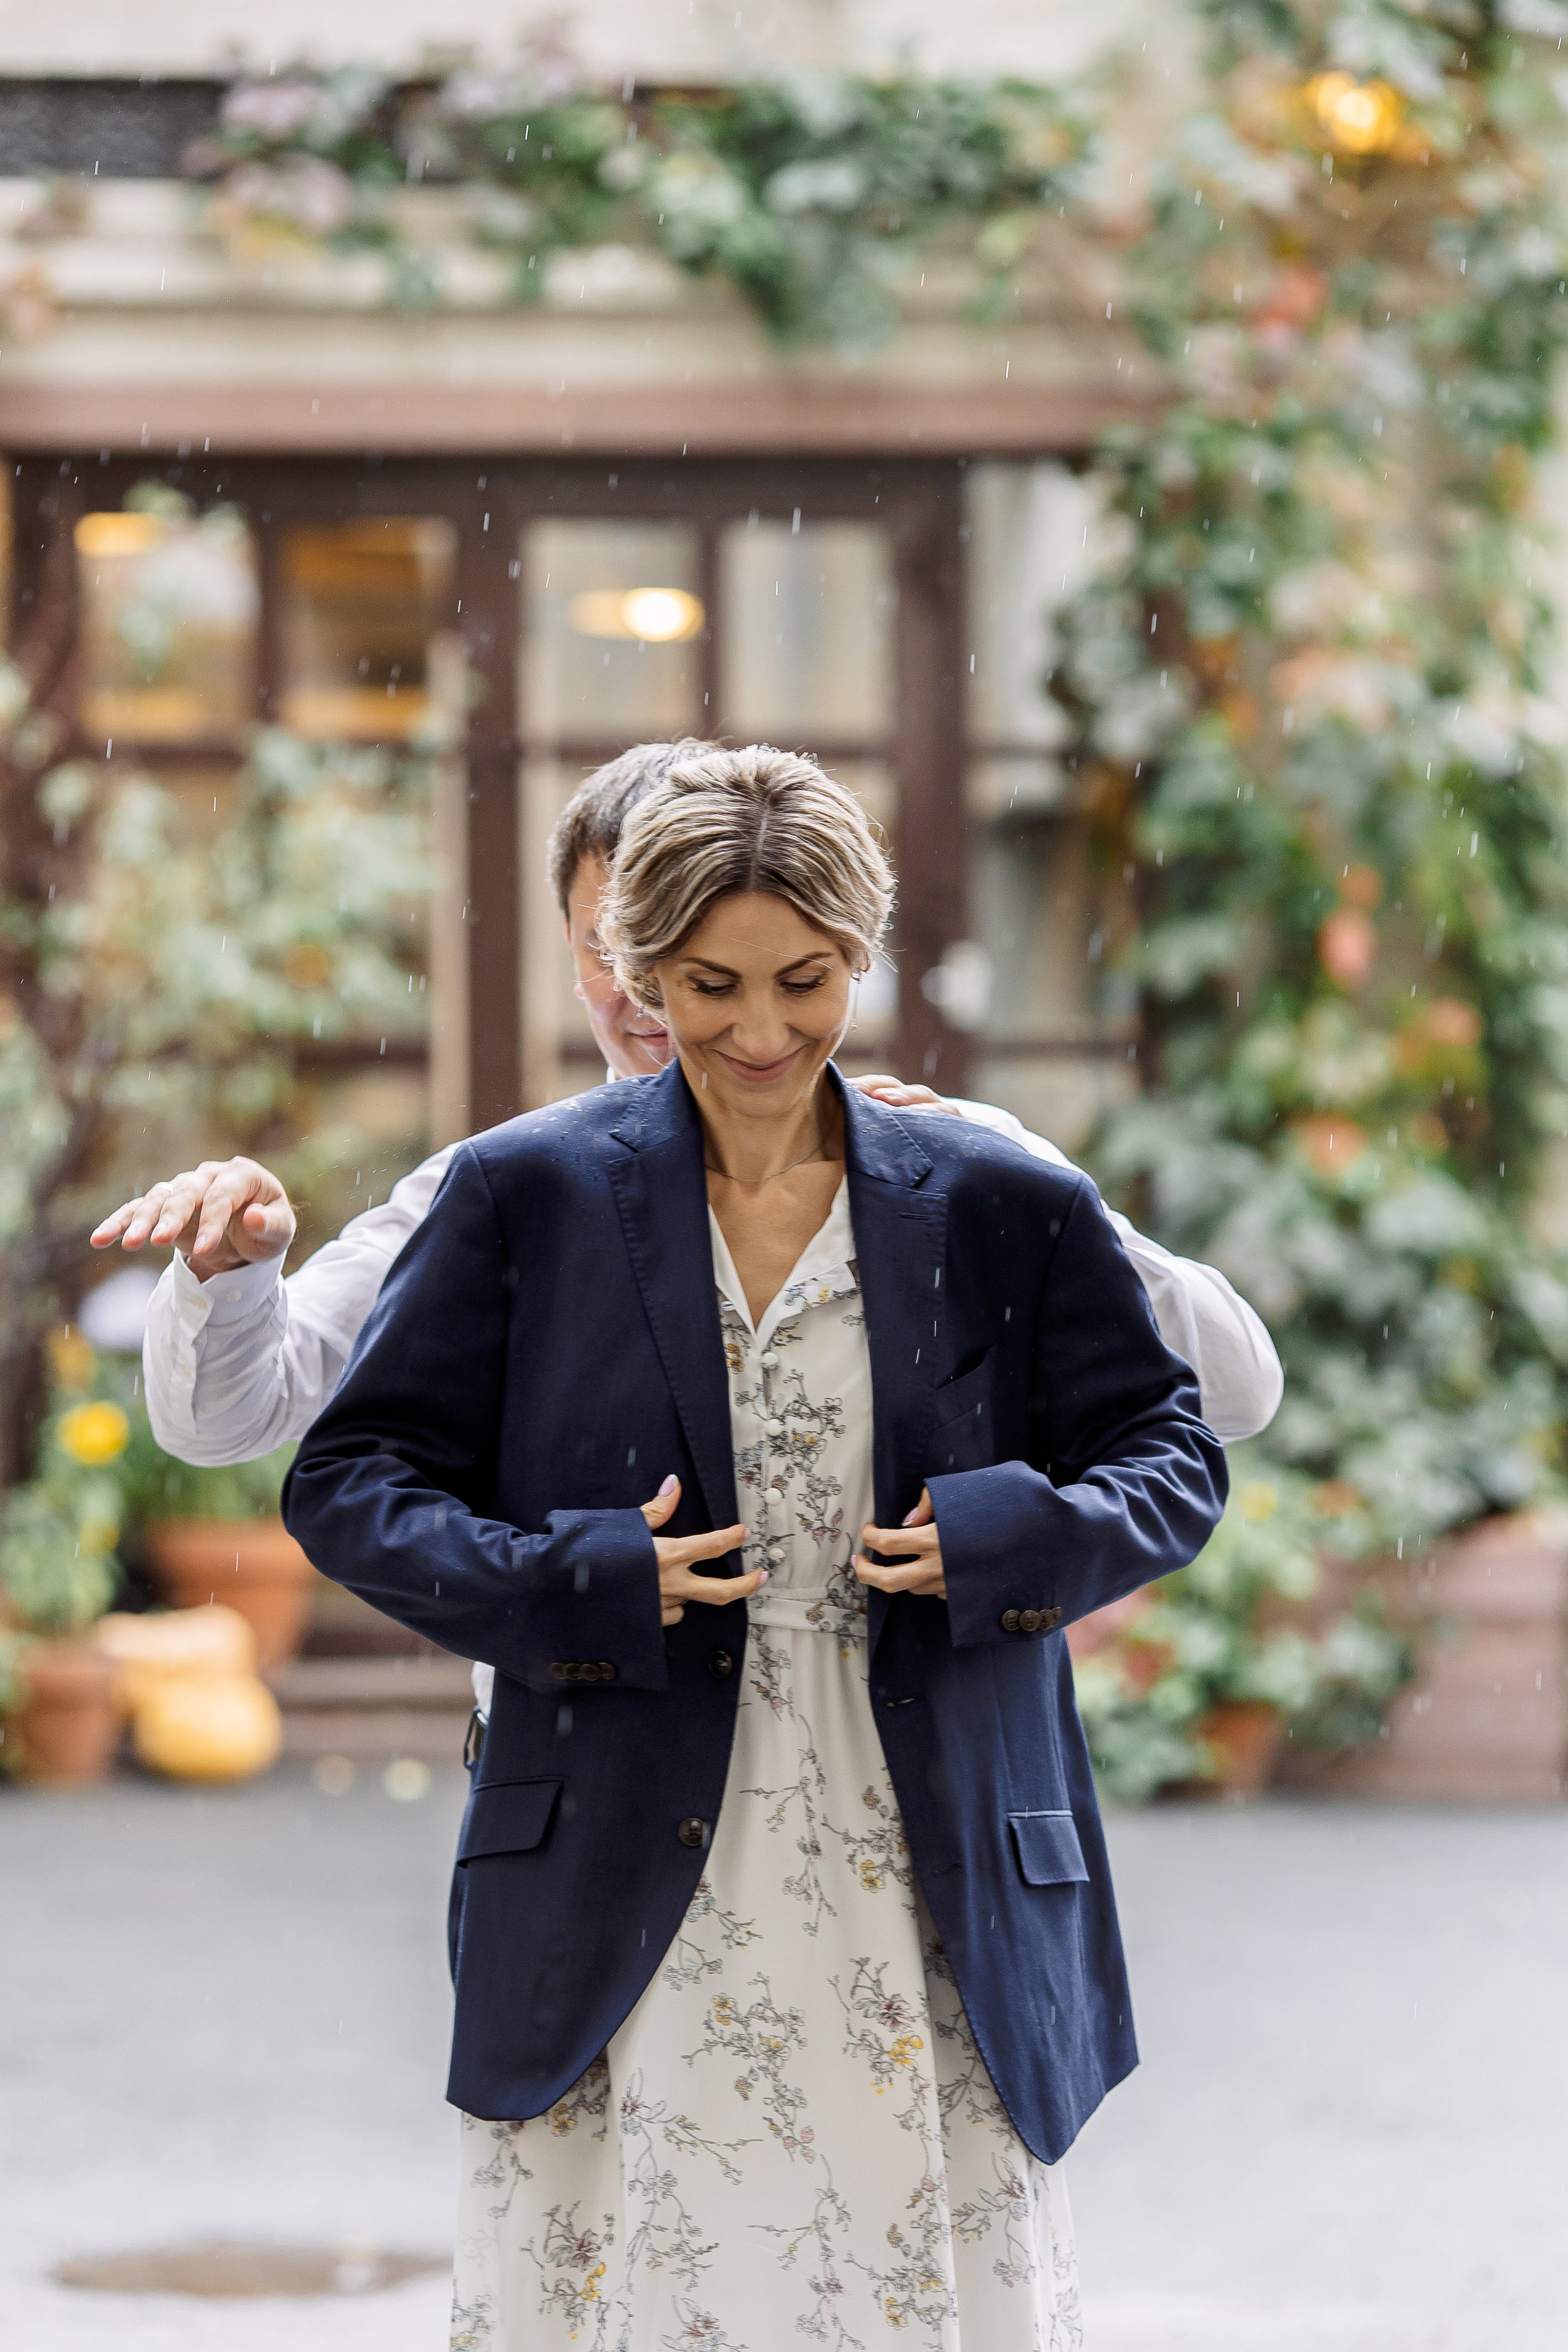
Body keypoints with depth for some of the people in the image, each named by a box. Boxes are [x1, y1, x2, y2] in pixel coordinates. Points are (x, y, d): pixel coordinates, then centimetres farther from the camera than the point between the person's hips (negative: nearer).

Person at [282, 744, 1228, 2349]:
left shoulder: (1003, 1214, 6)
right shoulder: (525, 1198, 3)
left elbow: (1171, 1454, 12)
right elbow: (347, 1485, 4)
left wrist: (1010, 1539, -9)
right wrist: (580, 1585, -12)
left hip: (927, 1918, 1)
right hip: (628, 1923, -1)